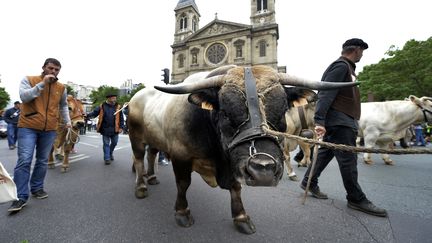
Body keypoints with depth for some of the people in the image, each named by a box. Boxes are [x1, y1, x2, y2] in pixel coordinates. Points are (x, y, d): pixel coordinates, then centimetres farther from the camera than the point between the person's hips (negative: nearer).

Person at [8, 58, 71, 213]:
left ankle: (37, 188, 25)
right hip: (28, 127, -3)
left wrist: (68, 121, 15)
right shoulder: (29, 80, 2)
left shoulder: (61, 88, 9)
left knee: (43, 161, 10)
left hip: (49, 130, 3)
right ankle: (21, 197, 1)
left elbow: (63, 106, 22)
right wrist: (42, 83, -19)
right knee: (24, 160, -8)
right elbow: (24, 96, -15)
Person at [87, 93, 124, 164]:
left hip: (114, 129, 1)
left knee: (114, 143, 14)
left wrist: (121, 127, -5)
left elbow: (121, 118, 0)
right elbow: (95, 112, 2)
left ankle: (110, 153, 42)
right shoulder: (102, 106, -1)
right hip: (105, 129, -1)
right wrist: (88, 115, -17)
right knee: (106, 144, 6)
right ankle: (107, 158, 16)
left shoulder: (118, 107, -1)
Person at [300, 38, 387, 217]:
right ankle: (356, 199, 11)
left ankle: (308, 183, 23)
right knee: (348, 159, -2)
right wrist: (319, 121, -29)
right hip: (338, 121, -10)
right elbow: (326, 94, -21)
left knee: (325, 153, 13)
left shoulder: (346, 67, 22)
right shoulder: (341, 66, -10)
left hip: (342, 121, 10)